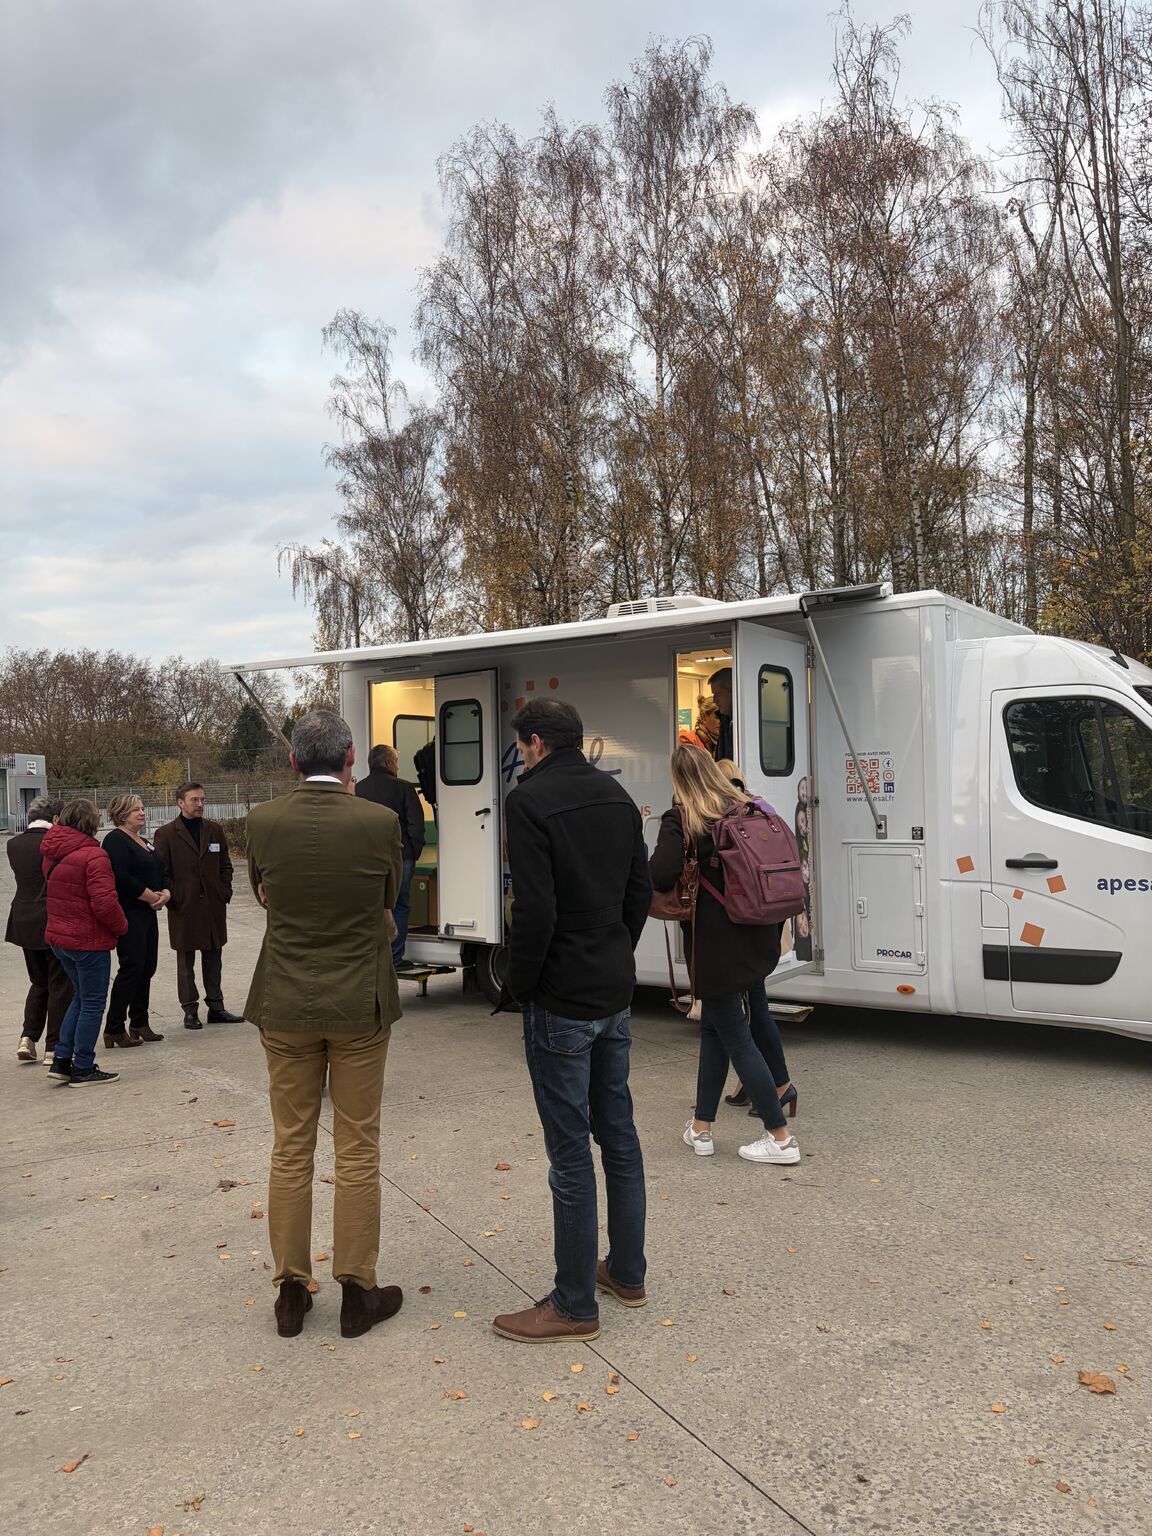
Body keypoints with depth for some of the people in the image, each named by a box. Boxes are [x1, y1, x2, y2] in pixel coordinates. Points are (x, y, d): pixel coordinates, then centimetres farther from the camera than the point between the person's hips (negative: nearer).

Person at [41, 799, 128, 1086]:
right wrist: (121, 926, -8)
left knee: (81, 997, 21)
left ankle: (61, 1060, 19)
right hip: (89, 940, -8)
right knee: (92, 1003, 4)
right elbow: (104, 902, -24)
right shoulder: (93, 855, -20)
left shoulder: (51, 852, 6)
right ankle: (83, 1069, 11)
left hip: (59, 936, 8)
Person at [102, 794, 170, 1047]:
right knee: (131, 967, -8)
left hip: (147, 912, 9)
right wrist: (152, 896, -15)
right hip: (128, 914, -9)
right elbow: (121, 877, -22)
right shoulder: (116, 840, -11)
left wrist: (166, 892, 1)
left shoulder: (143, 841, 18)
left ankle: (140, 1024, 20)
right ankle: (114, 1029, 0)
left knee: (147, 968, 10)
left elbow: (160, 872, 21)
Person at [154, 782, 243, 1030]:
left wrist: (225, 893, 3)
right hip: (184, 907, -4)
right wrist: (171, 899, -10)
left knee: (213, 958, 11)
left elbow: (225, 865, 13)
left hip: (213, 906, 4)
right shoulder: (166, 834, -2)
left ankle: (216, 1007, 20)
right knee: (186, 961, 6)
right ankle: (190, 1011, 13)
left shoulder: (215, 830, 10)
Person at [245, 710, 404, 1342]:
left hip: (286, 1005, 2)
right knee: (358, 1152, 9)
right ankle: (357, 1292, 19)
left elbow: (264, 897, 8)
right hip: (360, 1005, -1)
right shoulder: (380, 821, -13)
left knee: (291, 1150, 13)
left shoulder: (263, 821, -8)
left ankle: (291, 1292, 23)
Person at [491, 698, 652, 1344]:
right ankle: (627, 1272, 32)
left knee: (570, 1150, 1)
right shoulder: (617, 796, 9)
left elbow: (536, 910, -21)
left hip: (562, 1000, -8)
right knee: (618, 1130, 18)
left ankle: (575, 1304, 12)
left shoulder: (531, 800, -15)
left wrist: (519, 987, -8)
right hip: (617, 992, 8)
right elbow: (642, 890, 12)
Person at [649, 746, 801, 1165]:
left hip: (717, 945, -7)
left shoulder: (680, 820, -13)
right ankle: (700, 1128, 25)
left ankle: (780, 1138, 9)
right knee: (714, 1027, 18)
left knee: (736, 1037, 4)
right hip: (757, 939, 7)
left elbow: (661, 876, -26)